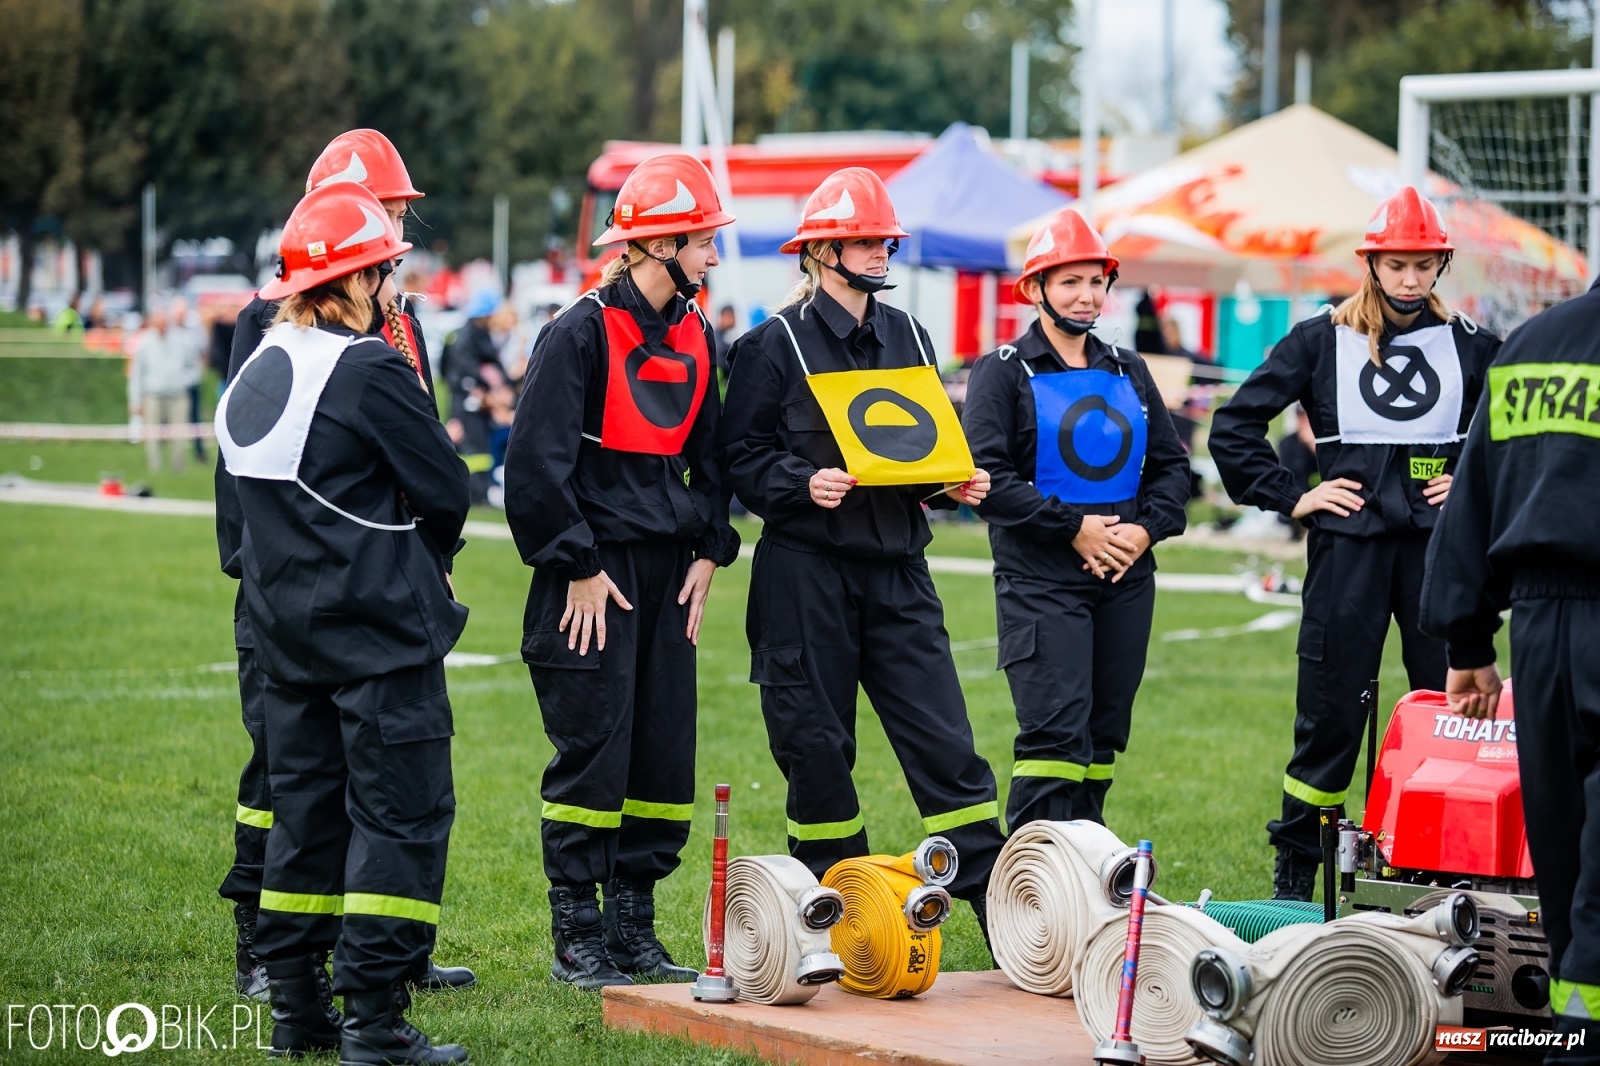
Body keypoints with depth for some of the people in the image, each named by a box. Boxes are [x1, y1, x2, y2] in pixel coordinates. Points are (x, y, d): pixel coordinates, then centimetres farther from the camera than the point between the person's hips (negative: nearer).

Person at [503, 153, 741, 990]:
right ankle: (577, 941, 5)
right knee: (592, 753, -4)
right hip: (596, 571, -7)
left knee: (665, 754, 7)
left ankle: (633, 929, 16)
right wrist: (577, 567, -14)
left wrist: (709, 551, 9)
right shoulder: (580, 334, -12)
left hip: (667, 573, 7)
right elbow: (538, 463, -13)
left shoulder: (693, 335, 11)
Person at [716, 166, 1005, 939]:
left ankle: (999, 904, -3)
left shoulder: (907, 337, 14)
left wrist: (955, 485, 1)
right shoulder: (775, 345, -2)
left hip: (897, 569, 4)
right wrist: (803, 484, -19)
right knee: (815, 745, 2)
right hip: (807, 568, -4)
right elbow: (740, 455, -3)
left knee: (943, 737, -2)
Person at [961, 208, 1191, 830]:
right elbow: (987, 476, -12)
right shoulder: (1004, 373, -2)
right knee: (1055, 733, -14)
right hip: (1040, 583, -6)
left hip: (1126, 581, 6)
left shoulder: (1127, 372, 15)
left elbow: (1171, 464, 15)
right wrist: (1073, 527, -16)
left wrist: (1146, 528, -4)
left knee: (1104, 734, 9)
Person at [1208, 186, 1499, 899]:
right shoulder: (1323, 341, 4)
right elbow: (1234, 425, 6)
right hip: (1350, 540, -2)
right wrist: (1290, 496, 1)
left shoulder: (1467, 345, 9)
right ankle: (1294, 866, 9)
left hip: (1439, 541, 2)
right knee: (1331, 705, 1)